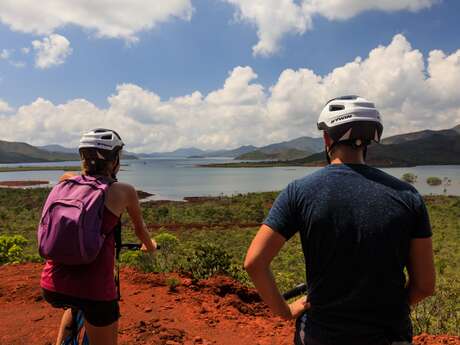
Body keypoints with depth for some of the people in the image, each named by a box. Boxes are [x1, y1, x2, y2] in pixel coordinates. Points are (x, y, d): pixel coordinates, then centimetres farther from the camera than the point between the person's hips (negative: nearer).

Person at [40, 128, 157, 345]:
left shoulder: (67, 182, 8)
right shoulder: (123, 191, -1)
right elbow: (139, 228, 18)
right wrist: (149, 246, 38)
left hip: (52, 286, 5)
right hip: (94, 289, -4)